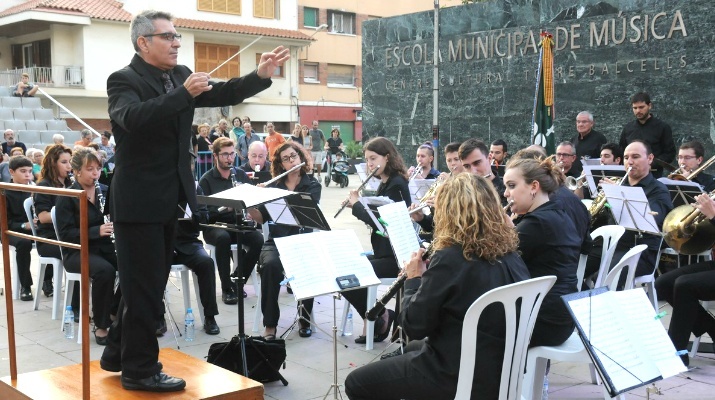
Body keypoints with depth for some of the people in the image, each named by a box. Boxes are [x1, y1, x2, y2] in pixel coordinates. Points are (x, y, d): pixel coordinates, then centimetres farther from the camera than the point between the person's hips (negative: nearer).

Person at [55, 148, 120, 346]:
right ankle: (101, 326, -19)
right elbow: (65, 234, -12)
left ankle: (115, 312, -4)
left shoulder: (105, 191, 9)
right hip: (78, 252, -4)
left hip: (105, 247, 4)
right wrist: (96, 231, -25)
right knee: (105, 270, -35)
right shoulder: (67, 197, -4)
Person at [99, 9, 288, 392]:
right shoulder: (123, 80, -12)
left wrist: (261, 74, -12)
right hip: (139, 200, -8)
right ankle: (139, 369, 13)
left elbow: (223, 94, 1)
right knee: (144, 285, 0)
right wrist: (184, 94, -38)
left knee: (147, 282, 17)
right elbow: (133, 118, -31)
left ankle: (119, 353, 33)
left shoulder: (181, 75, 10)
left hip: (168, 198, 8)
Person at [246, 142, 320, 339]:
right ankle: (270, 324, -23)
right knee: (270, 265, -33)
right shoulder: (274, 186, 10)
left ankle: (305, 319, -12)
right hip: (276, 241, 1)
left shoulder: (312, 185, 3)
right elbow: (261, 218, 7)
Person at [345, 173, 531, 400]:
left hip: (458, 375, -8)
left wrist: (413, 279, 0)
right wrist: (425, 279, 10)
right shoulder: (509, 254, 0)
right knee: (412, 348, 34)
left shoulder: (450, 258, -21)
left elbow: (414, 325, -16)